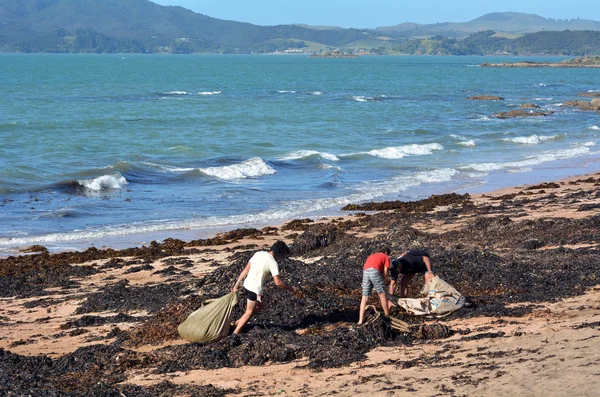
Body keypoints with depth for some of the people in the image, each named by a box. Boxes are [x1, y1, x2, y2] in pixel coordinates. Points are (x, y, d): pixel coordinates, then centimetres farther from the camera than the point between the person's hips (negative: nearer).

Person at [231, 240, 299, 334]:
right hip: (255, 289, -8)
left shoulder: (259, 254, 7)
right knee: (249, 312, 6)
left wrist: (236, 285, 11)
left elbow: (245, 270, 8)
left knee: (261, 305, 26)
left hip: (247, 284, 8)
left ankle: (239, 322, 29)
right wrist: (291, 288, -7)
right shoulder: (273, 263, -14)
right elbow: (278, 282, -20)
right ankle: (235, 333, 7)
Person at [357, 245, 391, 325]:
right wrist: (381, 282, 22)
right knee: (382, 294, 12)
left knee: (365, 297, 9)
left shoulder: (372, 256, 37)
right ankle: (387, 316, 23)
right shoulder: (386, 257, 22)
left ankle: (360, 320, 4)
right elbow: (385, 273, 9)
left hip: (365, 271, 5)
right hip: (375, 271, -5)